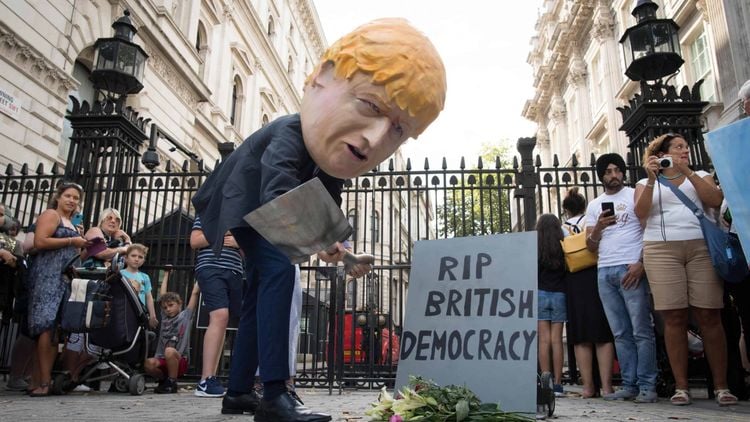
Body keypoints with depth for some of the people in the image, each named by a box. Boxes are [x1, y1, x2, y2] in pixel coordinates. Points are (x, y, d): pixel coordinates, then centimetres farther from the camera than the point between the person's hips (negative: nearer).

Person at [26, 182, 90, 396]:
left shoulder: (70, 223, 27)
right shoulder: (50, 214, 2)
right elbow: (39, 242, -14)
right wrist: (72, 241, -10)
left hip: (64, 278, 9)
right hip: (49, 276, -9)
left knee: (52, 328, 3)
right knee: (49, 325, -17)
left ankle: (37, 382, 3)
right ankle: (45, 382, -19)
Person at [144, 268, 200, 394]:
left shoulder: (186, 315, 4)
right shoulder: (165, 317, 16)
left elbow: (195, 293, 2)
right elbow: (162, 294, 22)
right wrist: (166, 274, 29)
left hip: (180, 361, -4)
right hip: (163, 360, 4)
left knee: (169, 351, -35)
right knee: (148, 363, -27)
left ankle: (172, 383, -16)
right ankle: (164, 380, 3)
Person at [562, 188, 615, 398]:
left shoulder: (561, 228, 9)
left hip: (573, 282, 1)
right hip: (596, 276, -1)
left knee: (581, 337, 4)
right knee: (603, 335, 1)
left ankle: (588, 386, 4)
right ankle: (606, 386, -3)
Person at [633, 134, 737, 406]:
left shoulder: (701, 176, 20)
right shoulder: (646, 183, 17)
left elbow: (715, 200, 0)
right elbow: (640, 213, -1)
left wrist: (687, 172, -3)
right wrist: (651, 179, -10)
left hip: (701, 246, 1)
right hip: (662, 249, -1)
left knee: (709, 316, -5)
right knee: (674, 318, -5)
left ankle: (721, 386, 1)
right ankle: (681, 387, -1)